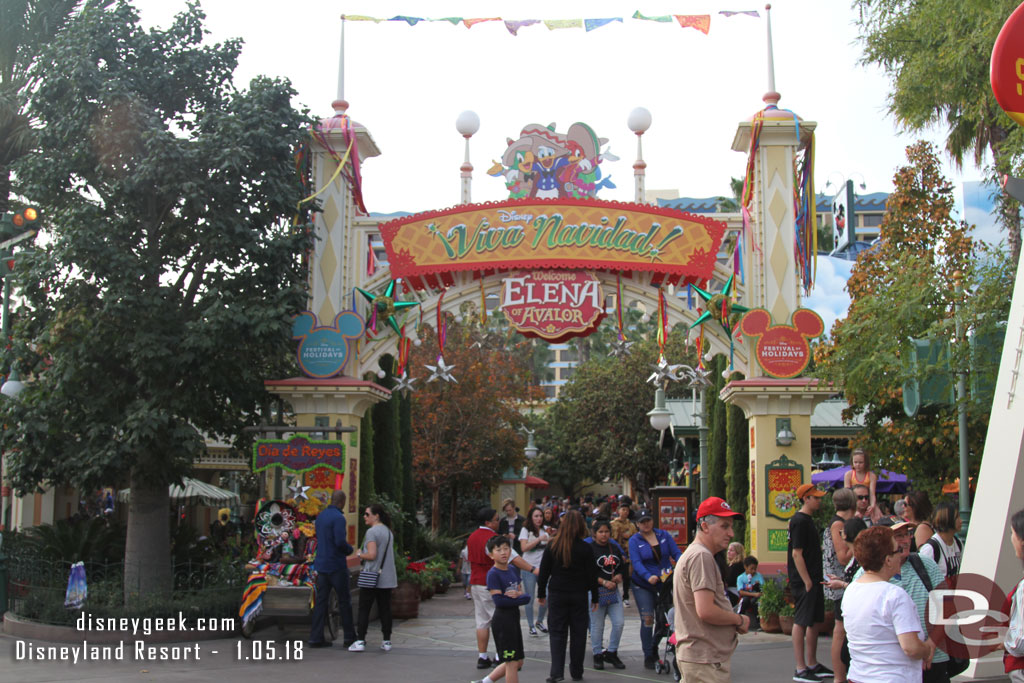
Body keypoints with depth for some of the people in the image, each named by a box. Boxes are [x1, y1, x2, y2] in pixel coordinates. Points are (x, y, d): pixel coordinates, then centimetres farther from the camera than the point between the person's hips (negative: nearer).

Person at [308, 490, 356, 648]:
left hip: (321, 564, 7)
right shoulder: (338, 518, -15)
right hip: (336, 565, -7)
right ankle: (349, 637, 9)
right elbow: (340, 541, -24)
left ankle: (316, 638, 3)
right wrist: (350, 549, -3)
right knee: (344, 600, 3)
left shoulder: (320, 516, 12)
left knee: (321, 600, 6)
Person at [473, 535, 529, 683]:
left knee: (518, 661, 15)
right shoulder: (493, 574, -13)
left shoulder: (513, 570, 10)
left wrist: (517, 594, -13)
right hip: (502, 620, -8)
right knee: (512, 662, -3)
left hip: (514, 618, 8)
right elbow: (498, 600, -21)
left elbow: (521, 592, 11)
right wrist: (523, 599, -15)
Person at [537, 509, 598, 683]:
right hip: (579, 595, 0)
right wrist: (594, 597, 6)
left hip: (557, 595, 0)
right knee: (578, 633, 10)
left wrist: (541, 593, 11)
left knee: (557, 633, 4)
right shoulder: (585, 548, -6)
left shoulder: (552, 546, -4)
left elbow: (543, 572, 1)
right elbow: (592, 575, -3)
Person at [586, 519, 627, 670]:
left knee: (619, 622, 1)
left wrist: (619, 575, -1)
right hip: (596, 591, -6)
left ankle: (611, 653, 18)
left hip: (613, 591, 6)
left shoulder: (615, 547, 12)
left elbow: (622, 566, 21)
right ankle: (597, 655, 15)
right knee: (597, 625, 0)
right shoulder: (589, 548, -8)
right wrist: (604, 582, -17)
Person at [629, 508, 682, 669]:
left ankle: (654, 651, 23)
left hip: (665, 582, 3)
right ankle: (648, 657, 0)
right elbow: (636, 562, -14)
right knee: (647, 619, -8)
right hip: (643, 585, -3)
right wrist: (648, 576, -32)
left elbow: (676, 553, 0)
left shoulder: (664, 535, 5)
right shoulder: (634, 540, -3)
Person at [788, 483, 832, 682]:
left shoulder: (807, 520, 16)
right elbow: (796, 554, -20)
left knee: (815, 621, 15)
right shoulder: (799, 521, -16)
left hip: (813, 579, 10)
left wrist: (817, 580, 20)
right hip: (804, 581, -10)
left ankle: (812, 664, 24)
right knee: (802, 621, -6)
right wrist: (807, 581, -20)